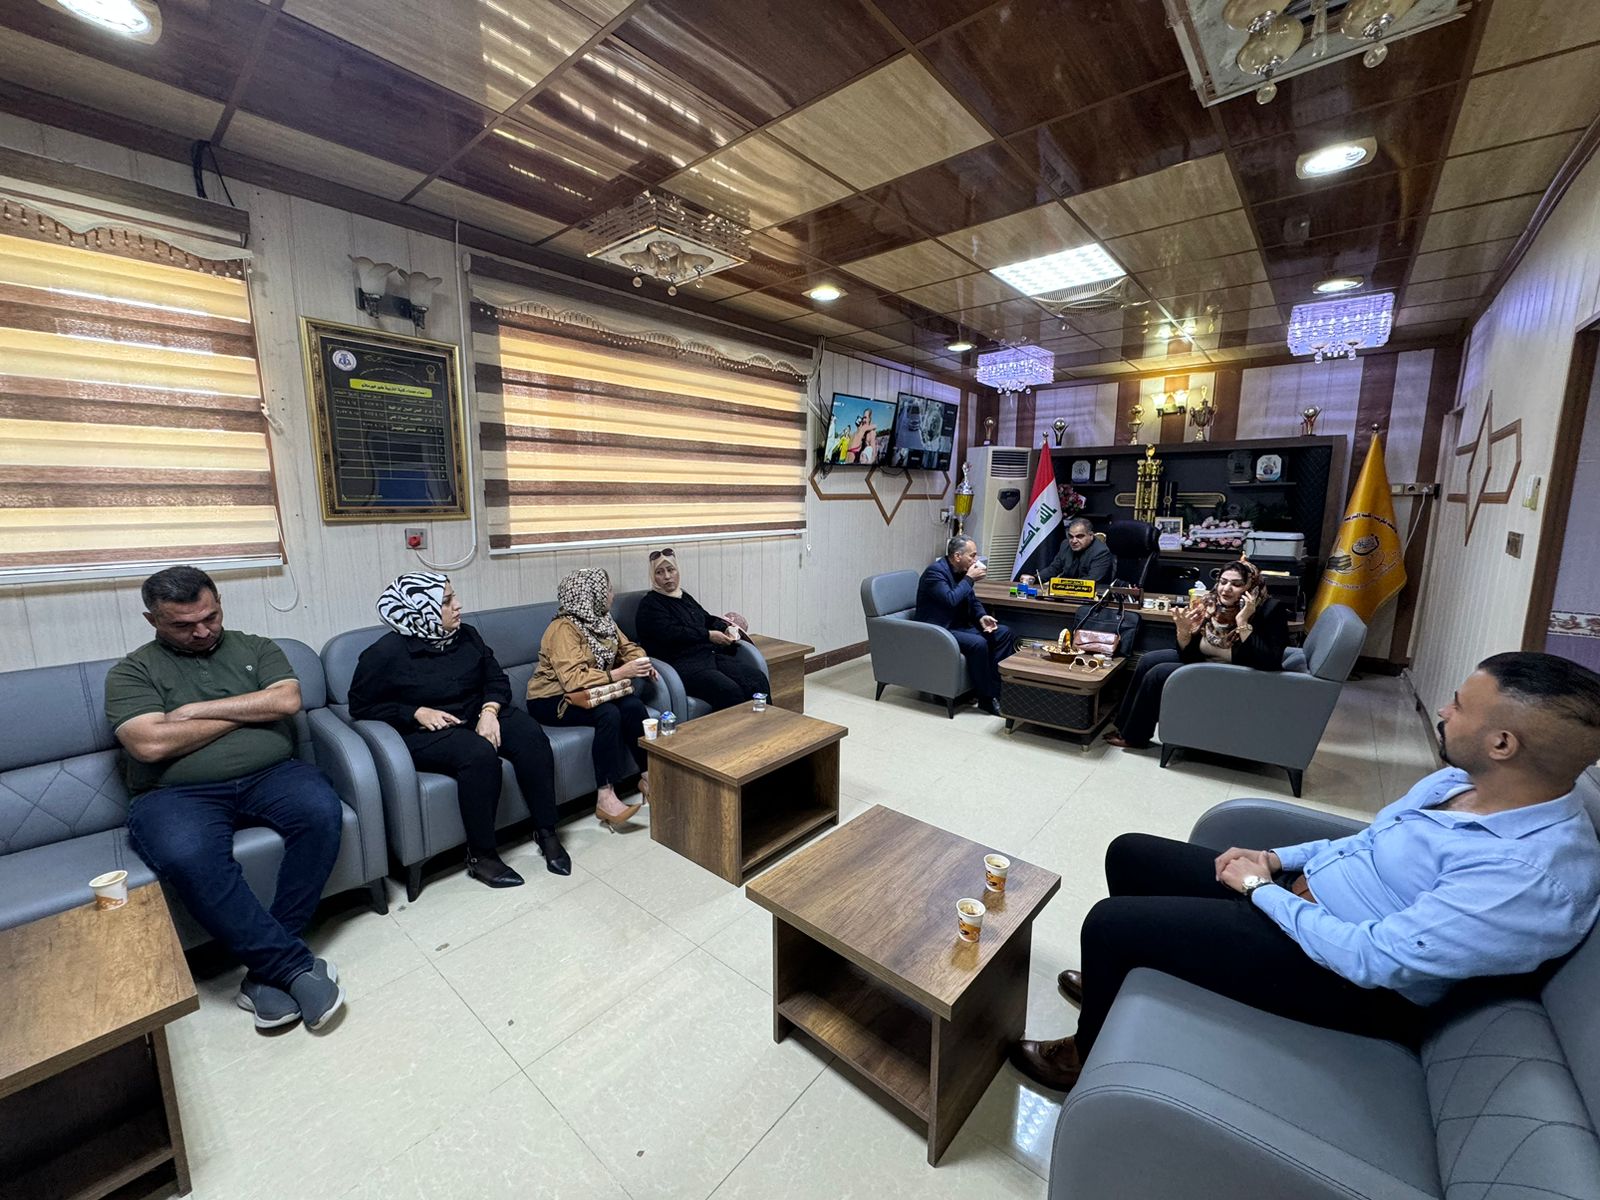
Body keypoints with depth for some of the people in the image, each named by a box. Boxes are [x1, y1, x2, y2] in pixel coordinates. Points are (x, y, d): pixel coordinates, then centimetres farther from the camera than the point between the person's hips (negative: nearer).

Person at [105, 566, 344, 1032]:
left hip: (270, 775, 2)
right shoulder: (131, 672, 8)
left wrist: (199, 709, -5)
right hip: (177, 793, -1)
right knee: (188, 857, -35)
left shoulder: (256, 648, 14)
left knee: (322, 812, -30)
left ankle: (266, 965, -17)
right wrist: (249, 711, -4)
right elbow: (150, 744, -9)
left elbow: (287, 700, -4)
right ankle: (295, 965, -25)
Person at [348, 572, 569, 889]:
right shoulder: (386, 653, -9)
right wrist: (418, 712, -16)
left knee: (532, 737, -24)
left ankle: (546, 832, -15)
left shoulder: (466, 635, 3)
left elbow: (497, 679, 6)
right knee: (479, 754, -36)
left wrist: (490, 711, -15)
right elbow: (362, 706, -2)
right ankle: (481, 855, -19)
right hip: (424, 732, -5)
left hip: (477, 717, 5)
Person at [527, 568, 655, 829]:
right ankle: (605, 797, -28)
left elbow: (627, 647, 12)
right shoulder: (564, 628, -21)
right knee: (609, 714, -32)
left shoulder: (603, 620, 4)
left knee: (634, 705, -22)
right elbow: (573, 679, -31)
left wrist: (642, 663, -10)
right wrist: (619, 674, -34)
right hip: (552, 699, -7)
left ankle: (646, 776, -12)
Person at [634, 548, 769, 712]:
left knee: (758, 679, -15)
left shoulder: (685, 597, 23)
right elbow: (669, 633, -13)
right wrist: (708, 635, -13)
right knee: (731, 692, -30)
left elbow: (708, 619, 26)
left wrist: (727, 628, 4)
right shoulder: (649, 604, 1)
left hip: (710, 654, 7)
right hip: (681, 663, -7)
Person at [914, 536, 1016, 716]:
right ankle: (986, 699, -14)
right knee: (978, 643, -30)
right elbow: (951, 599, -30)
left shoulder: (961, 572, 8)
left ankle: (996, 688, -2)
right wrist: (969, 579, -18)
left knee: (1003, 633, -1)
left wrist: (982, 617, -4)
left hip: (958, 626, 9)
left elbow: (973, 601, 16)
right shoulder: (935, 571, -18)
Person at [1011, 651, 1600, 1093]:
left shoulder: (1534, 875, -30)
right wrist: (1276, 859, 2)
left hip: (1352, 980, -9)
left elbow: (1368, 957, -28)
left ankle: (1089, 1054, 18)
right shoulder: (1466, 778, -4)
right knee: (1130, 854, 10)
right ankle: (1120, 980, 35)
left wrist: (1262, 890, -16)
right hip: (1297, 888, 9)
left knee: (1110, 922, -14)